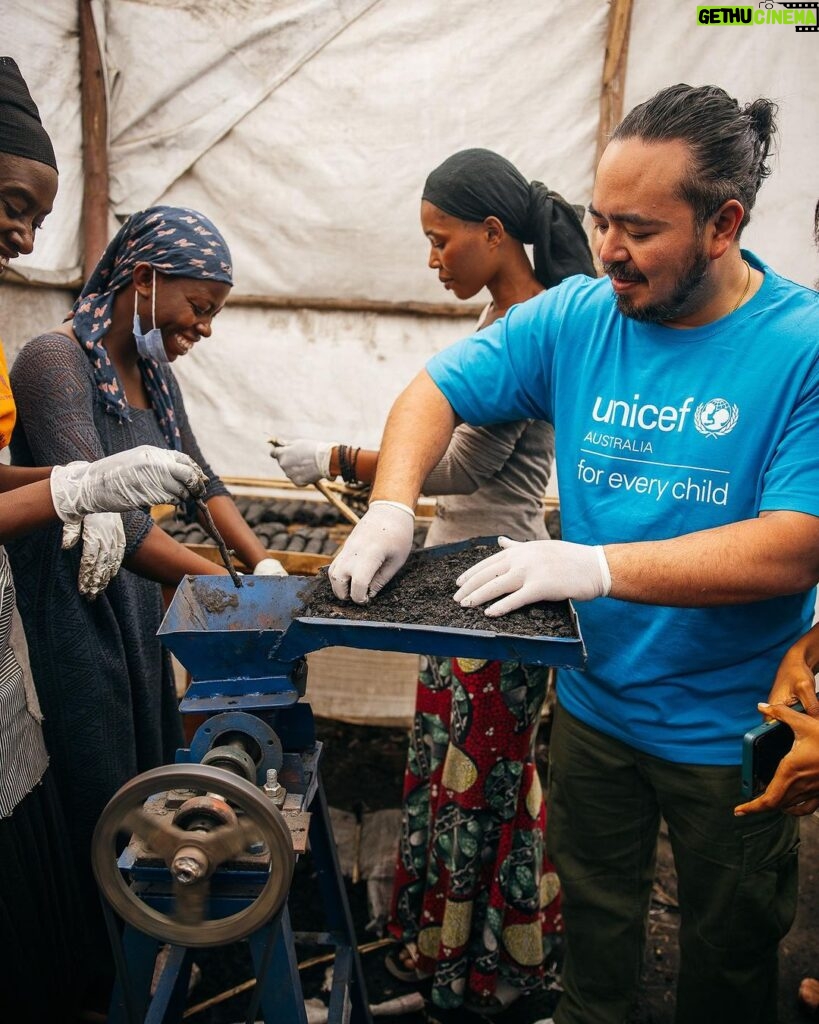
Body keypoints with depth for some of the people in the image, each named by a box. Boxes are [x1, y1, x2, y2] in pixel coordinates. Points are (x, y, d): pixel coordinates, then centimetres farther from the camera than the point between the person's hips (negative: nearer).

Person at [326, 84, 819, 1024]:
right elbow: (434, 391, -3)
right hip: (595, 697, 3)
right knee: (593, 913, 26)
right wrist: (390, 510, -20)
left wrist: (596, 566, -33)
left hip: (733, 728, -2)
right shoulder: (575, 318, -7)